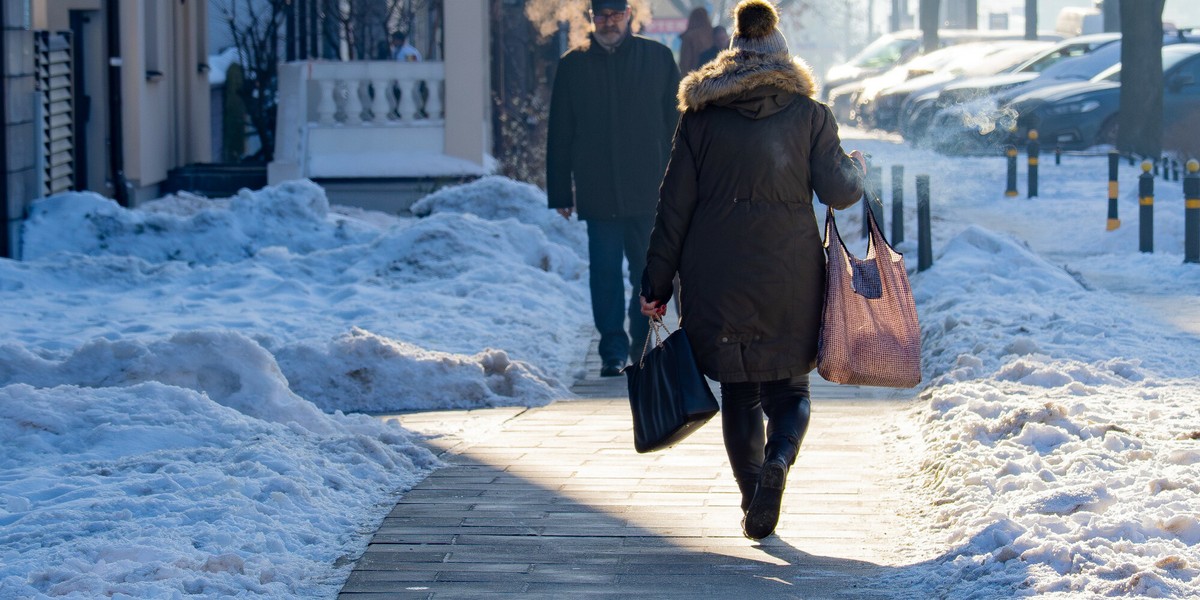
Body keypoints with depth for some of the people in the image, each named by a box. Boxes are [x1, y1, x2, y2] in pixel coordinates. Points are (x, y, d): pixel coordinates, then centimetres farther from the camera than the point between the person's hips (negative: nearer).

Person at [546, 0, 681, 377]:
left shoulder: (657, 58, 5)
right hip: (598, 192, 0)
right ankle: (613, 350, 3)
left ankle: (642, 345, 19)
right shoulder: (573, 65, 6)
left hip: (648, 191, 0)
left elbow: (677, 123, 6)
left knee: (648, 273, 6)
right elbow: (559, 135, 8)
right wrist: (560, 193, 4)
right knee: (605, 274, -1)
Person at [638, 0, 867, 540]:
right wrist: (857, 168, 21)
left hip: (716, 282, 1)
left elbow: (674, 206, 2)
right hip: (789, 280, -1)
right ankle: (778, 459, -20)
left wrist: (656, 284, 6)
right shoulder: (809, 115, 0)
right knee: (788, 389, 10)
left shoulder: (700, 115, 3)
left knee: (739, 393, 13)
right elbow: (838, 191, -3)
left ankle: (754, 509, 11)